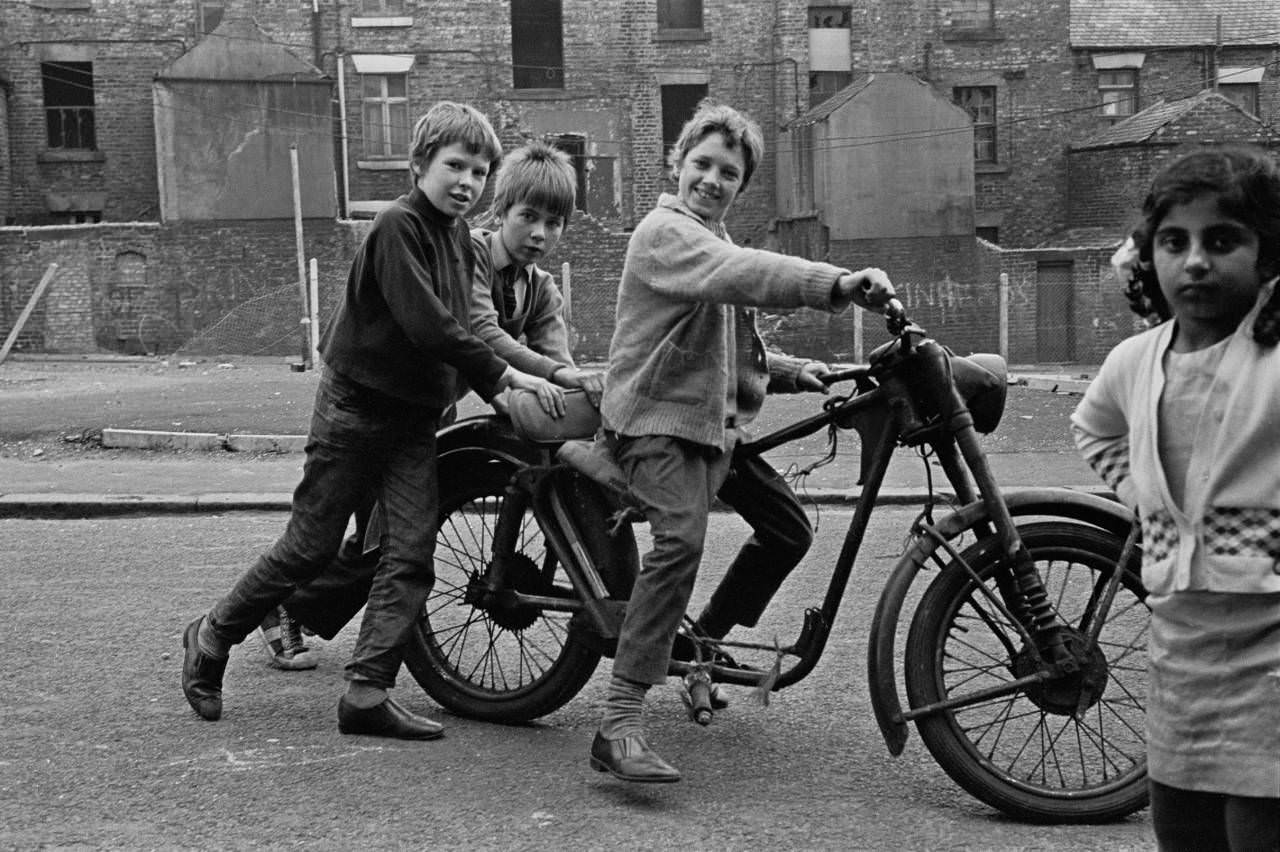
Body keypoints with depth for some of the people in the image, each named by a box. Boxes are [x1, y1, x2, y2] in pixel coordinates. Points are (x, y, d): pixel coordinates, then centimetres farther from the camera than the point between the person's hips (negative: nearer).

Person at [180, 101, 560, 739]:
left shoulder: (458, 237, 10)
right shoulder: (398, 226, -16)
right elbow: (426, 325, -25)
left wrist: (493, 387, 4)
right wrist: (503, 373, -22)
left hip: (416, 417, 7)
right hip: (356, 406, -7)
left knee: (411, 555, -3)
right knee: (309, 548, 1)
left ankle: (366, 692, 1)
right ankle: (211, 639, 21)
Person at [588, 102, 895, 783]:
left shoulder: (713, 240, 23)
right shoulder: (666, 231, -10)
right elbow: (742, 274, -31)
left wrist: (789, 372, 12)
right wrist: (836, 284, -43)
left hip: (711, 422, 10)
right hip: (656, 419, -10)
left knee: (787, 524, 11)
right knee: (680, 540, -30)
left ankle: (704, 642, 28)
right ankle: (619, 727, -32)